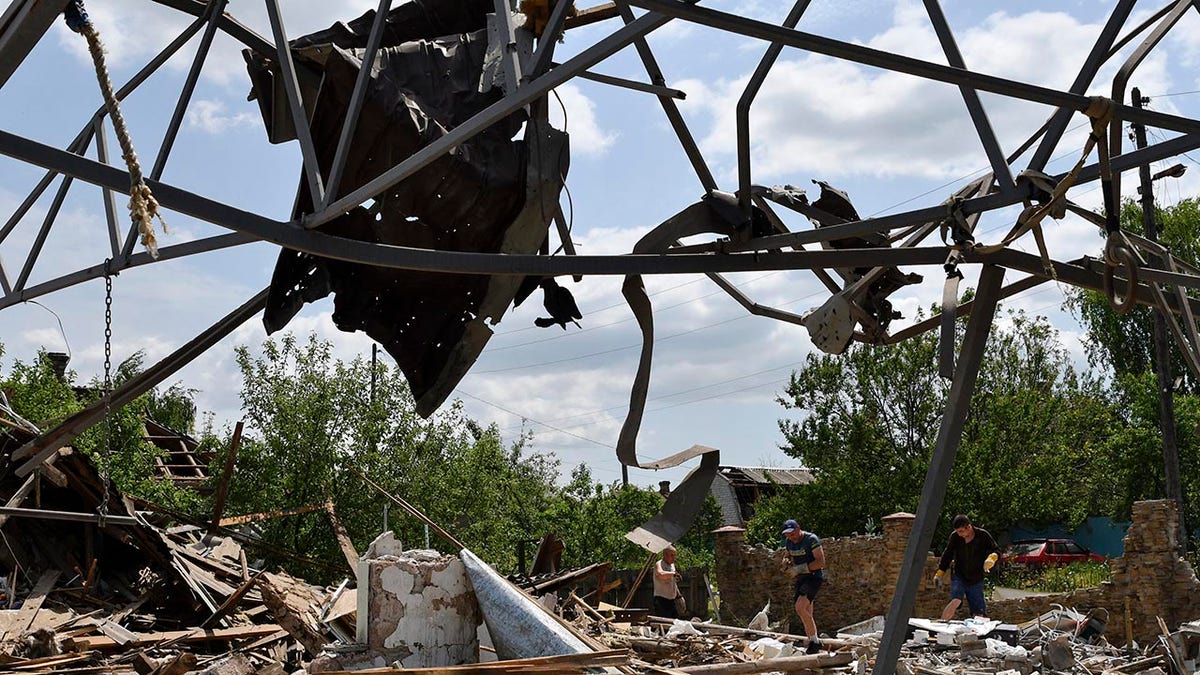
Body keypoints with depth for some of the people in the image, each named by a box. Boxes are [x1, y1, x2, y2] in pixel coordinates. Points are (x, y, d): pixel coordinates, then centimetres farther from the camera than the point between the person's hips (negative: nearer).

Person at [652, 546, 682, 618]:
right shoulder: (659, 564, -10)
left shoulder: (672, 565, 16)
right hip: (661, 599, -9)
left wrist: (679, 595, 25)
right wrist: (673, 573, -26)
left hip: (671, 600, 9)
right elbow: (661, 574, -35)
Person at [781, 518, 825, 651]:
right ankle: (812, 644, 16)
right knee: (807, 614, 8)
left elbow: (821, 562, -20)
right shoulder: (789, 542, 7)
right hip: (801, 579, 8)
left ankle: (814, 641, -14)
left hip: (814, 577, -8)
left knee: (800, 607, -23)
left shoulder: (811, 539, -16)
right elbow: (790, 557, 24)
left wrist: (799, 568, -23)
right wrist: (788, 562, -2)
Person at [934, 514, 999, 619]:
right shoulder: (955, 537, -5)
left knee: (978, 613, -2)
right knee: (955, 601, -24)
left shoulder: (983, 535, -9)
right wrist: (940, 573, 10)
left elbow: (996, 551, -1)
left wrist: (991, 559, -23)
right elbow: (947, 555, 9)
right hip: (958, 576, -1)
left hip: (976, 579, 1)